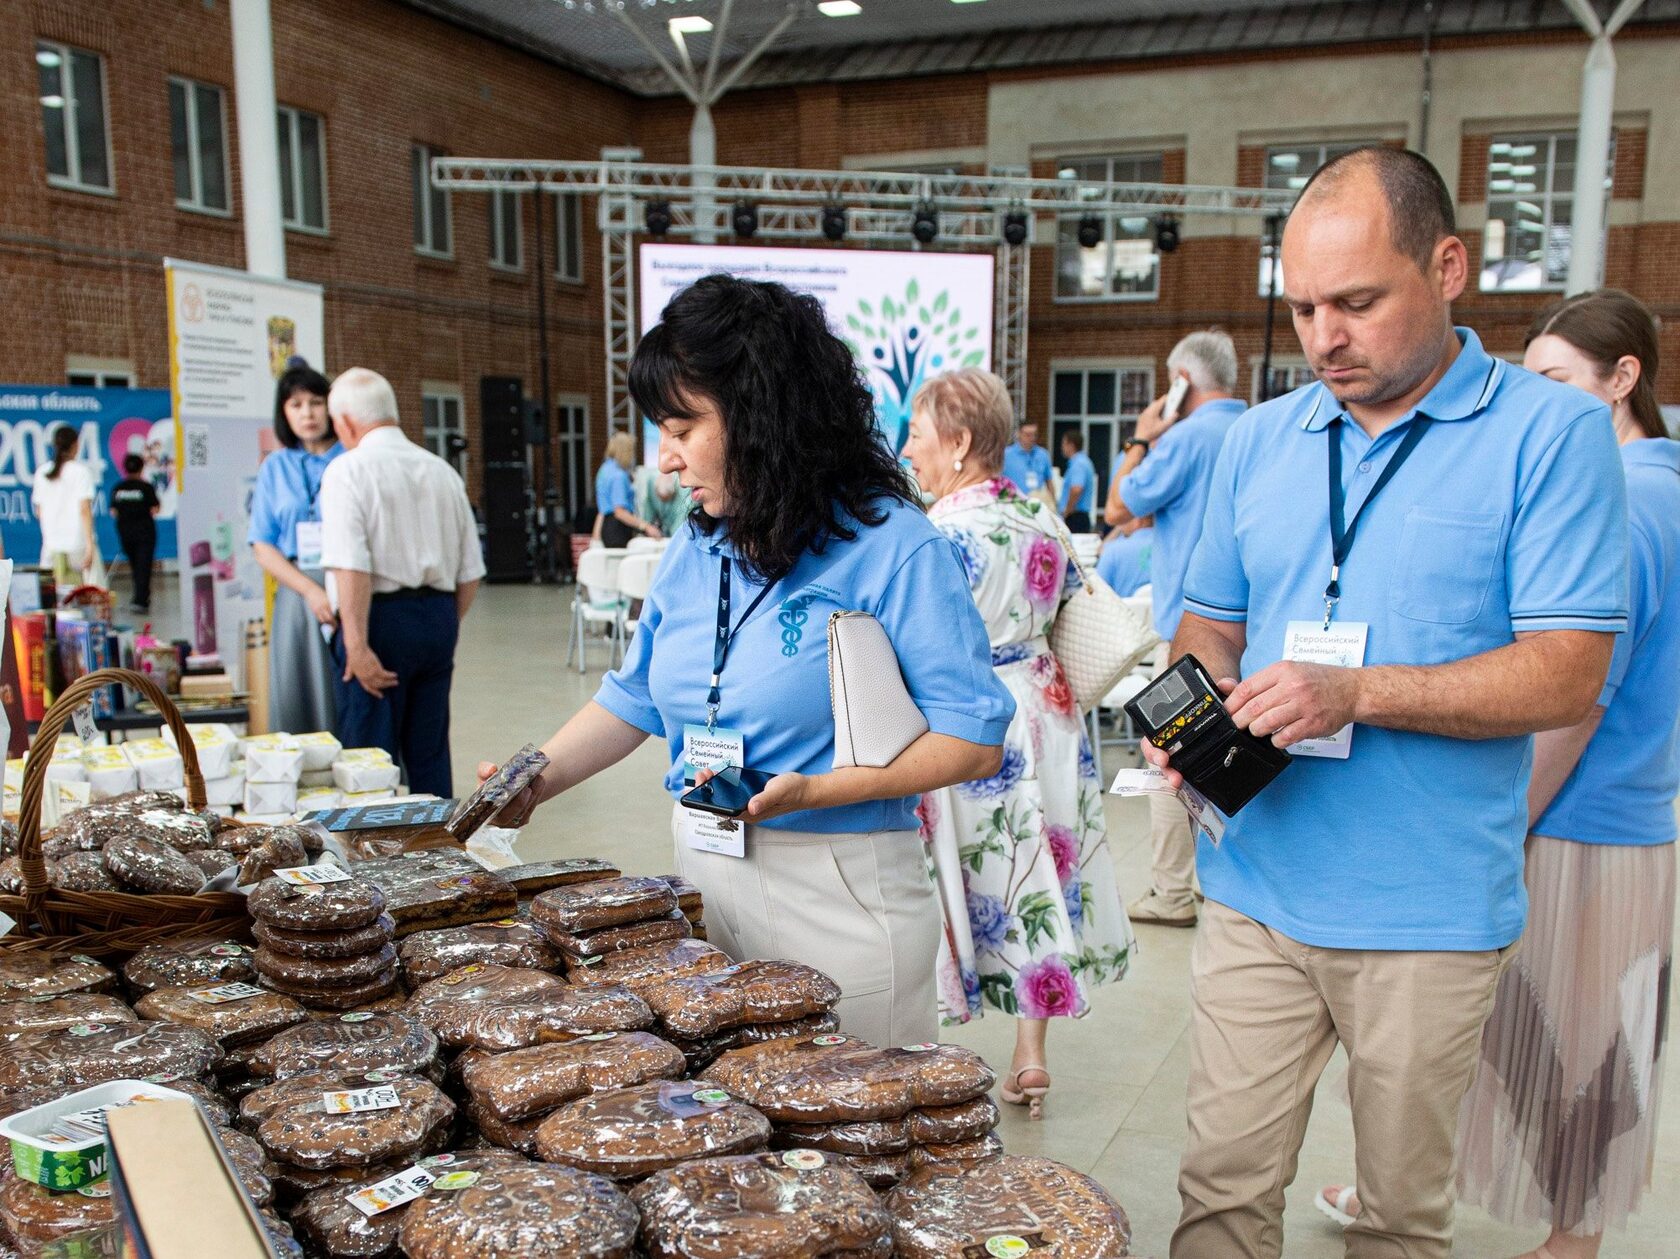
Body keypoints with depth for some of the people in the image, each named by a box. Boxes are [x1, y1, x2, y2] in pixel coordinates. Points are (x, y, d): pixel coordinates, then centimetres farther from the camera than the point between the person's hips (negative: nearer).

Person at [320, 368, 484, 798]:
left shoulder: (348, 470, -7)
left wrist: (357, 645, -18)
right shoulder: (442, 471, 11)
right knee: (430, 751, 13)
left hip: (381, 617, -6)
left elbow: (352, 567, -19)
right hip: (439, 616, 6)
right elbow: (470, 570, 12)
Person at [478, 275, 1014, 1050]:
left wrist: (815, 790, -25)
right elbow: (635, 697, 17)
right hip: (704, 874, 6)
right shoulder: (695, 548, 7)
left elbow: (974, 739, -15)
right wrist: (538, 781, 3)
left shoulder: (892, 546, -13)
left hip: (837, 894, -5)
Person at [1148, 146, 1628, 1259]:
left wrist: (1355, 691, -23)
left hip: (1431, 915, -3)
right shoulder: (1260, 439, 7)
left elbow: (1569, 675, -13)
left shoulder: (1552, 433, -7)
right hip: (1258, 889, 3)